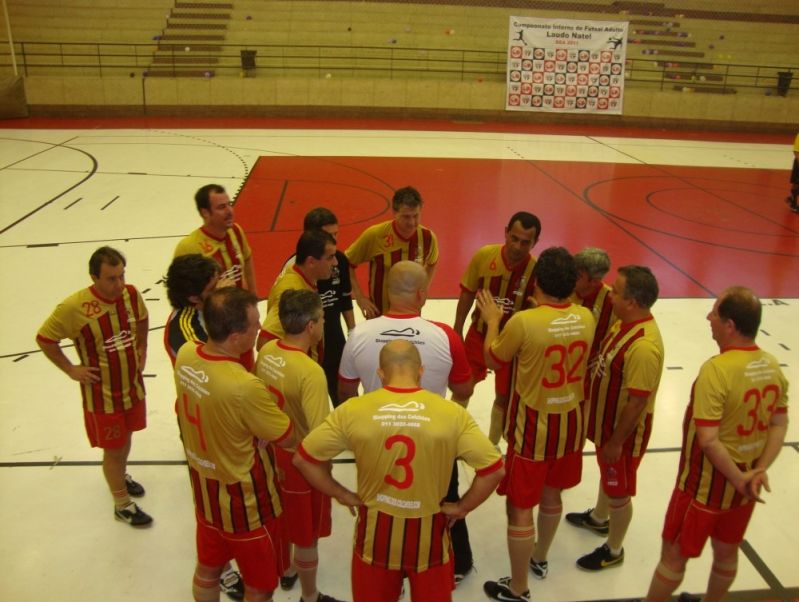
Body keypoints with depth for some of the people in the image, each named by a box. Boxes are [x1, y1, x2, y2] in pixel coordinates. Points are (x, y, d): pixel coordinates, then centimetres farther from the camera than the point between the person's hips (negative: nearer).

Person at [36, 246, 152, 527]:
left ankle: (121, 474, 53)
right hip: (102, 394, -5)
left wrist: (142, 349, 5)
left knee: (126, 436, 25)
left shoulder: (131, 294, -10)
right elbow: (44, 339, -12)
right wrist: (71, 369, -12)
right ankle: (122, 504, 28)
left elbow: (142, 319, 12)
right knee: (113, 449, 9)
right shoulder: (74, 307, -25)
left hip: (133, 385, 5)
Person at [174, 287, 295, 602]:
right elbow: (287, 438, -21)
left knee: (208, 568, 29)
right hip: (243, 499, -7)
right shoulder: (245, 387, -37)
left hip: (203, 486, 7)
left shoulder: (185, 355, -15)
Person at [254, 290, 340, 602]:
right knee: (307, 536, 15)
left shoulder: (266, 350, -9)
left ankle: (285, 570, 53)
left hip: (273, 450, 8)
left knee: (282, 522, 30)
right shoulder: (310, 372, -32)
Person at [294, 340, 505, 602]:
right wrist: (461, 508, -1)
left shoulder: (352, 411, -13)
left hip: (376, 529, 1)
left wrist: (342, 495, 2)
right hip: (428, 533, 0)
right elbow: (494, 470, -14)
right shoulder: (452, 413, -15)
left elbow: (303, 459, -7)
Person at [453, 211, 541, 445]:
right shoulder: (484, 256, -17)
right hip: (479, 333, 2)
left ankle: (492, 445, 37)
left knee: (504, 398, 12)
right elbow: (467, 294, -4)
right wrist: (457, 331, 1)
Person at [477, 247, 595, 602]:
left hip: (534, 425, -6)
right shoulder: (586, 318, -9)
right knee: (551, 494, 26)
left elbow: (492, 361, -6)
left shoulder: (523, 322, -24)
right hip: (571, 420, 6)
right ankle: (540, 558, 49)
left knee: (520, 507, 9)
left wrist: (491, 321, 8)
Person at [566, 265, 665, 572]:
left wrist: (616, 441, -19)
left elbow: (637, 403, -28)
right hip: (607, 419, 9)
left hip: (624, 430, -9)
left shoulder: (644, 346, -34)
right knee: (607, 474, 30)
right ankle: (599, 518, 55)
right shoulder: (625, 323, -4)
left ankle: (613, 550, 33)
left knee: (619, 491, 12)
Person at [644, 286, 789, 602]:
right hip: (746, 483, 7)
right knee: (727, 551, 25)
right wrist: (759, 471, -6)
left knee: (674, 554, 11)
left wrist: (738, 479, -16)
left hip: (706, 484, -7)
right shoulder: (773, 366, -4)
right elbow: (779, 425, 2)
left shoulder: (716, 370, -28)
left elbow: (708, 440, -29)